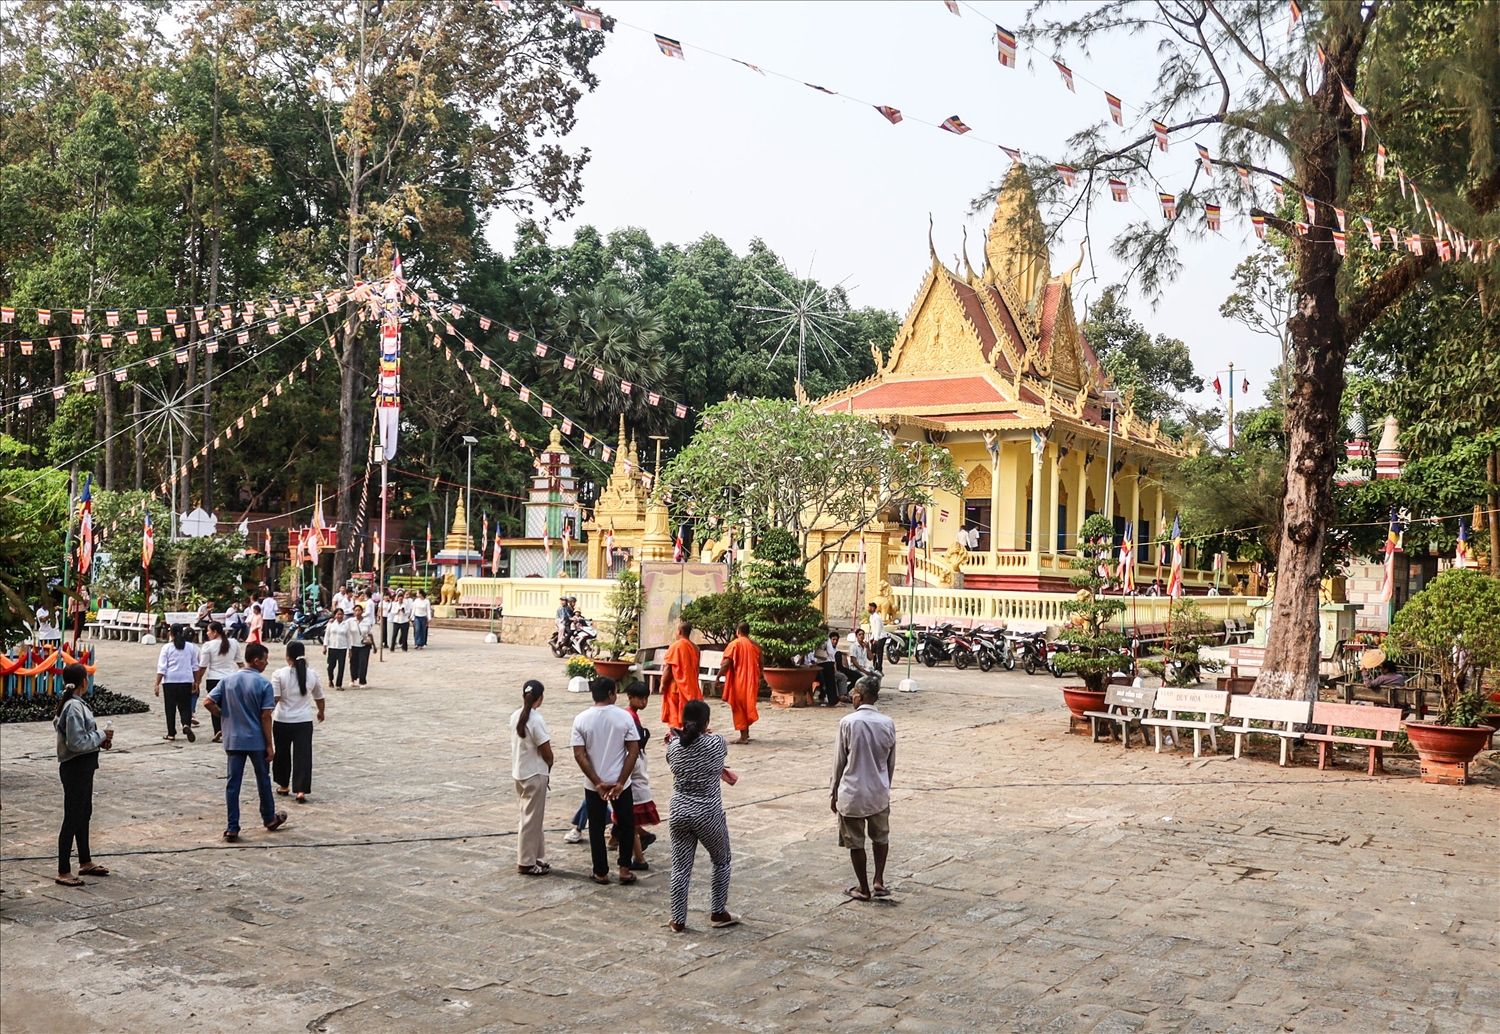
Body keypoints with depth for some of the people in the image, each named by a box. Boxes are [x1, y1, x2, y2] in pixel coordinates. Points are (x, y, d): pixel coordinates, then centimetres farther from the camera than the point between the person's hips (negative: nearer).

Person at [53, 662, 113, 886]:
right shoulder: (74, 707, -22)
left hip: (82, 766, 10)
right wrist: (102, 736, -14)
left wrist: (99, 739, 2)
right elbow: (77, 742, -26)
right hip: (75, 768, -10)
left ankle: (85, 862, 32)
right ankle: (63, 872, 7)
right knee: (72, 818, -1)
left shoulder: (71, 703, 8)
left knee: (84, 814, 20)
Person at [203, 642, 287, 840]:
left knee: (233, 783, 5)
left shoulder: (228, 680, 1)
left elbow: (208, 703, -3)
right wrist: (270, 745, -7)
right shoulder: (263, 683, -12)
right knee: (263, 780, 14)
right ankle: (270, 819, 30)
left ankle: (232, 828, 4)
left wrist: (225, 715, 13)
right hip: (257, 741, -3)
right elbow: (265, 717, -13)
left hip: (233, 740, 3)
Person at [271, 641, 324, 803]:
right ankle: (301, 790, -9)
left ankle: (283, 785, 31)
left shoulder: (279, 674, -9)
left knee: (282, 753, 17)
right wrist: (321, 712, 29)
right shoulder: (312, 674, 0)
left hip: (282, 721, -1)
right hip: (304, 721, 1)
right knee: (303, 755, 0)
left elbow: (274, 698, -15)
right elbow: (319, 697, 12)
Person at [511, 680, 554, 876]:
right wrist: (548, 769, 4)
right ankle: (526, 863, 8)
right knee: (532, 819, 2)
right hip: (534, 775, -8)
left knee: (528, 817, 17)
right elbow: (547, 753, -17)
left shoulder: (515, 716, 3)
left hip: (519, 773, 8)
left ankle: (534, 857, 26)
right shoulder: (536, 720, -21)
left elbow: (517, 744, 8)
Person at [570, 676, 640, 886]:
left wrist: (597, 783, -9)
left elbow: (579, 755, -10)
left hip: (593, 785, 1)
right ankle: (624, 869, 16)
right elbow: (633, 751, -11)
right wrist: (621, 782, -9)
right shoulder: (624, 717, -9)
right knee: (626, 825, 17)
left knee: (596, 829, 13)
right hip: (620, 782, 0)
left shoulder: (581, 719, -7)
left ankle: (601, 873, 18)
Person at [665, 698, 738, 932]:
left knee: (680, 868, 11)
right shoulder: (717, 744, -12)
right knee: (721, 862, 20)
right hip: (709, 814, -2)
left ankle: (678, 920, 17)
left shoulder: (673, 746, -5)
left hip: (679, 813, 3)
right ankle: (718, 912, 27)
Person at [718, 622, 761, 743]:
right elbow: (760, 664, 10)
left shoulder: (735, 644, -11)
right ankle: (746, 732, 26)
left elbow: (726, 663, -16)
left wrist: (718, 677, -8)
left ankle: (743, 736, 0)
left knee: (739, 707, 2)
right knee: (748, 706, 19)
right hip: (751, 680, 6)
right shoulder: (755, 644, 7)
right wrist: (758, 679, 22)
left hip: (738, 680, -6)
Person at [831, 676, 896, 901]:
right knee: (881, 838, 24)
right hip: (879, 792, 3)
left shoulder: (848, 722, -14)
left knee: (855, 843, 11)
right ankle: (879, 881, 20)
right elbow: (891, 762, 5)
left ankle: (864, 889, 20)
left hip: (852, 794, -3)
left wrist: (835, 793, 5)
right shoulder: (887, 724, -4)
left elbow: (839, 762, -7)